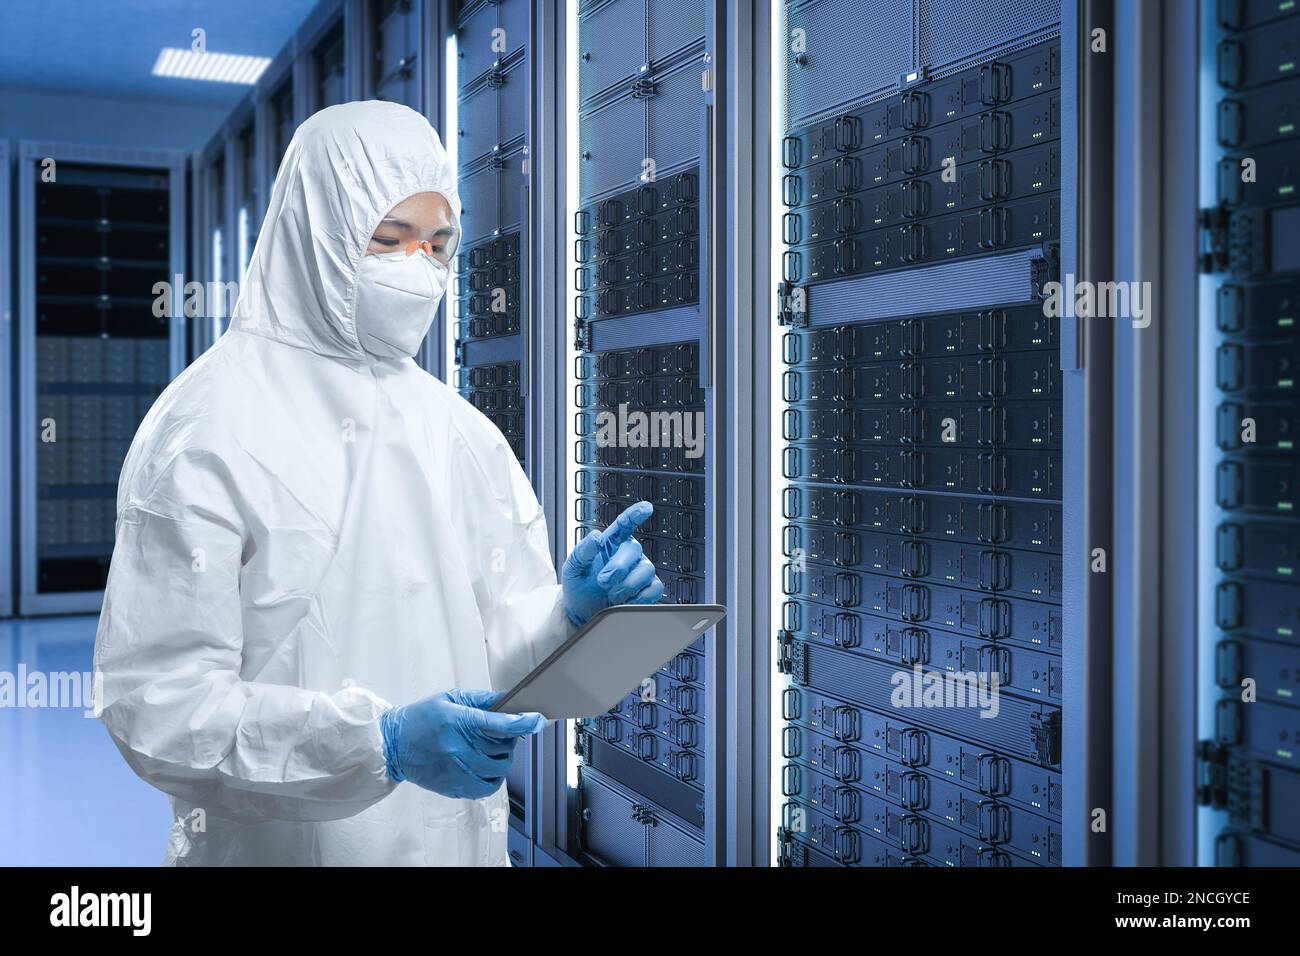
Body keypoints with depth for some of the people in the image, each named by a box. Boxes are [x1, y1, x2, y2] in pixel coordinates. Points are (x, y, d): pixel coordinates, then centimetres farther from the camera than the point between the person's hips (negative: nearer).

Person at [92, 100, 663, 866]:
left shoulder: (460, 432, 1)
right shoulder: (207, 430, -14)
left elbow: (496, 652, 1)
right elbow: (155, 704, -19)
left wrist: (572, 611, -19)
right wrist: (381, 741, -28)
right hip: (281, 844, -5)